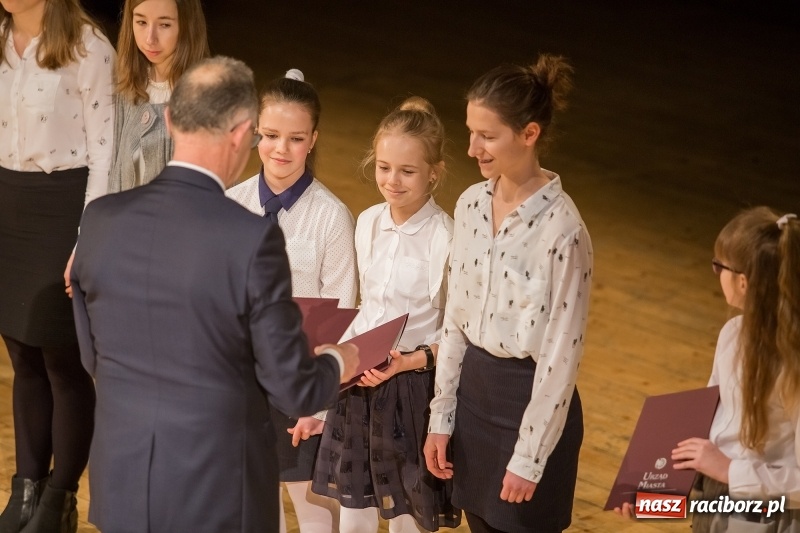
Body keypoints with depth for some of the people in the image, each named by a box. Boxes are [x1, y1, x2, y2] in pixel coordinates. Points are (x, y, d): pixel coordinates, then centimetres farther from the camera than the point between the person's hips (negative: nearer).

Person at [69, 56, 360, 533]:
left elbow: (95, 358, 7)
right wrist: (338, 365, 10)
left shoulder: (101, 220, -6)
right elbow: (294, 390, -12)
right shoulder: (252, 239, -19)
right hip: (219, 494, -4)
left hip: (123, 486, 4)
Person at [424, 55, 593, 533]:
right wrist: (441, 418, 9)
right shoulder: (471, 204, 1)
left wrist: (530, 459, -14)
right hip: (473, 389, 7)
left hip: (530, 400, -7)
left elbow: (562, 354, -17)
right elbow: (456, 319, 8)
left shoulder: (561, 228, -20)